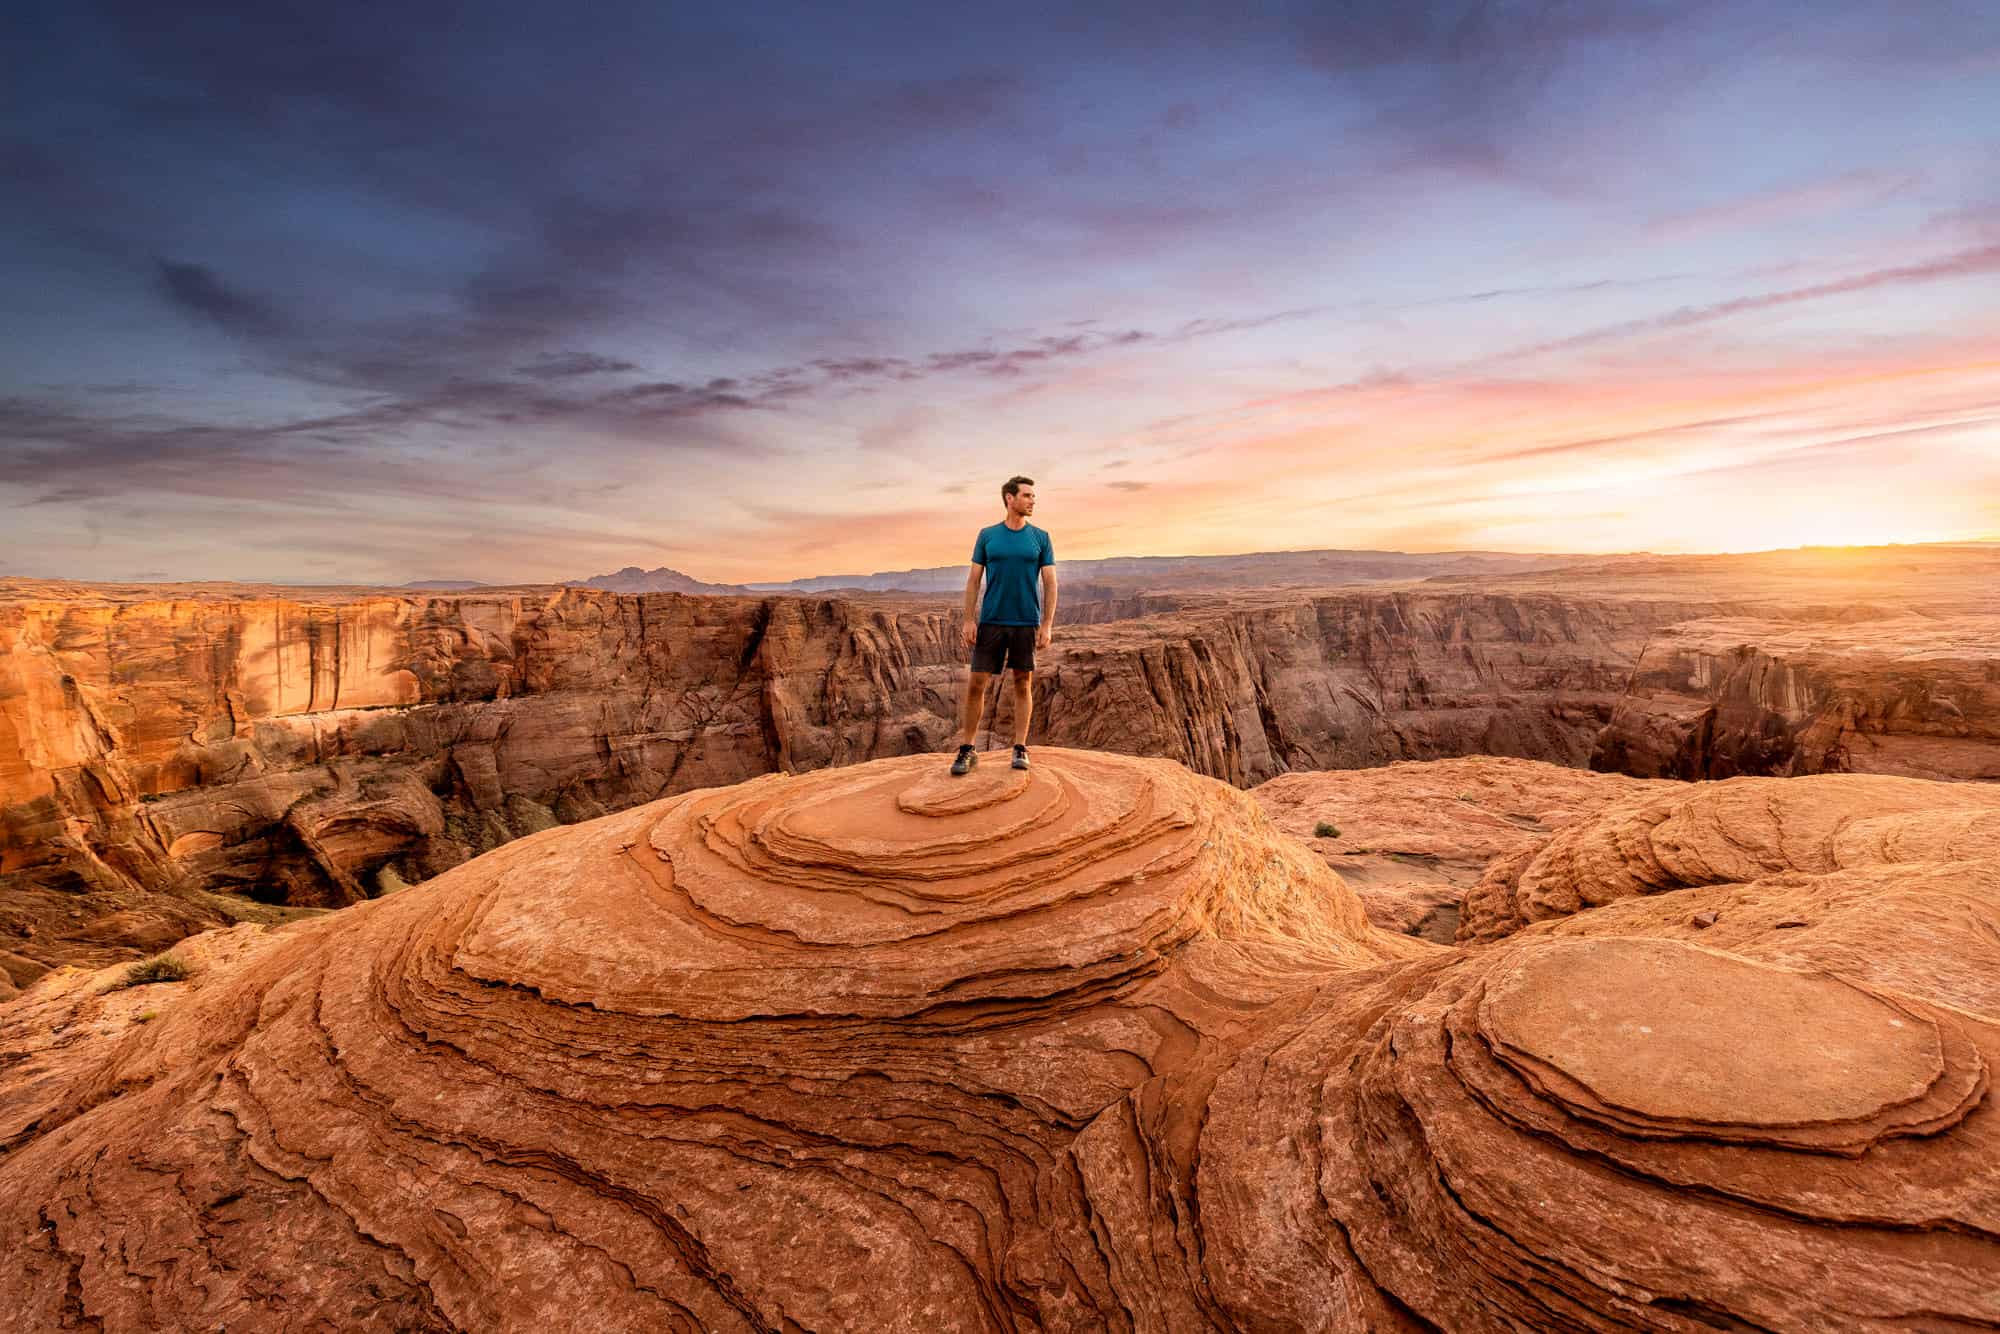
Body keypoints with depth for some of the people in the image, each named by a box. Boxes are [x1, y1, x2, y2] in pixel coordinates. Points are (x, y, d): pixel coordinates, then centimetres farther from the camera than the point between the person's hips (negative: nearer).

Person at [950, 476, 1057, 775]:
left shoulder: (1041, 538, 5)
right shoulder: (987, 536, 5)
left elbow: (1050, 584, 3)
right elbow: (973, 580, 5)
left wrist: (1047, 624, -6)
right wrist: (969, 620, -3)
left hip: (1026, 623, 0)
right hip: (991, 622, 0)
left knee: (1023, 684, 5)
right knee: (976, 683, -1)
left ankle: (1020, 748, 15)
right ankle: (967, 749, 8)